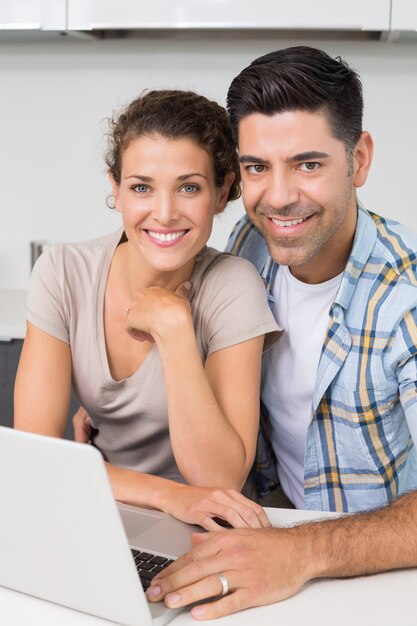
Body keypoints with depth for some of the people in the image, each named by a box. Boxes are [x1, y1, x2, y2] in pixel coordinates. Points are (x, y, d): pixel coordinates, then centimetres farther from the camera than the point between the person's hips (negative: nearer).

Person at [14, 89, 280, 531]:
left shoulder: (232, 288, -17)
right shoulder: (63, 274, -10)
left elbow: (220, 480, -21)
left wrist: (172, 324, -26)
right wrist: (167, 494, -27)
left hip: (204, 533, -1)